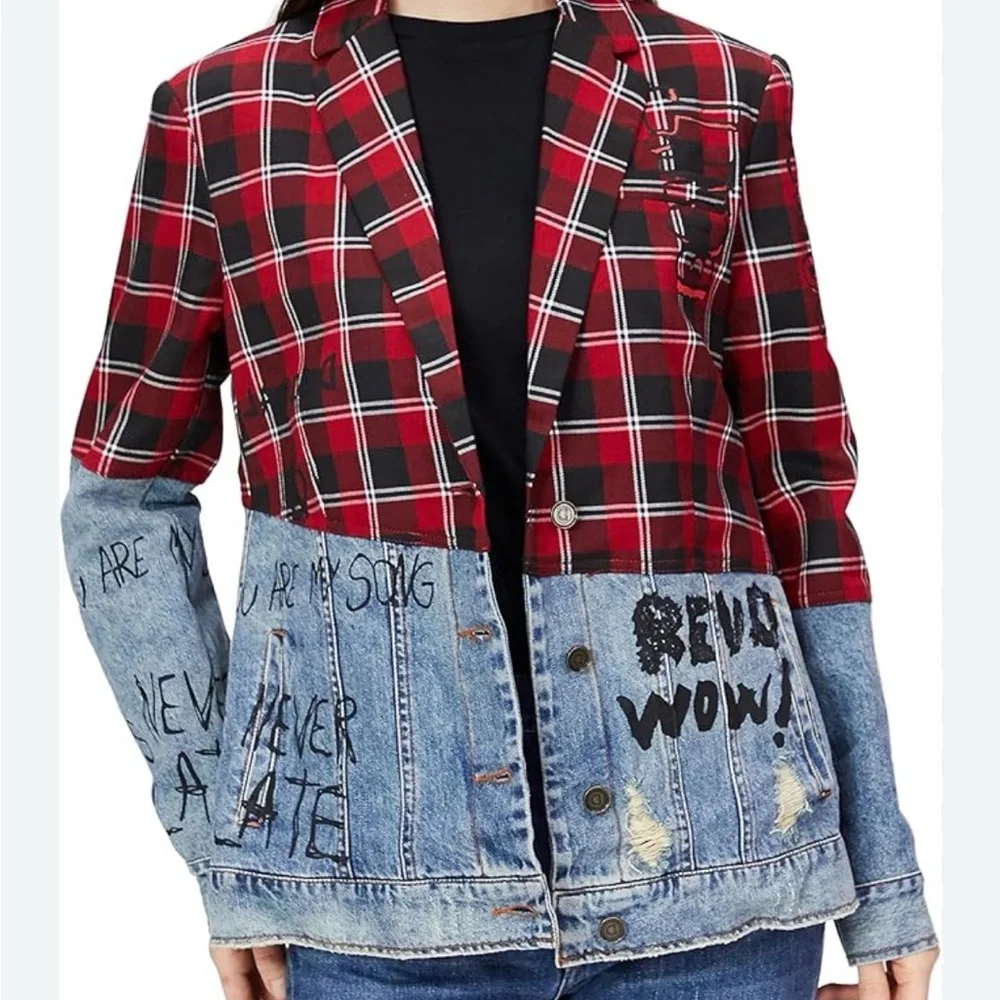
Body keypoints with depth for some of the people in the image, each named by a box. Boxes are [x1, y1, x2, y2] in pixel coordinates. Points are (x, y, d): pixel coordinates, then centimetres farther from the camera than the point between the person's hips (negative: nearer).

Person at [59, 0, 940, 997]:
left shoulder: (722, 95, 4)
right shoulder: (222, 111, 2)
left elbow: (797, 490, 5)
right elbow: (123, 495, 7)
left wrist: (881, 874, 4)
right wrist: (222, 838, 1)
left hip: (708, 862, 1)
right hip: (374, 870, 0)